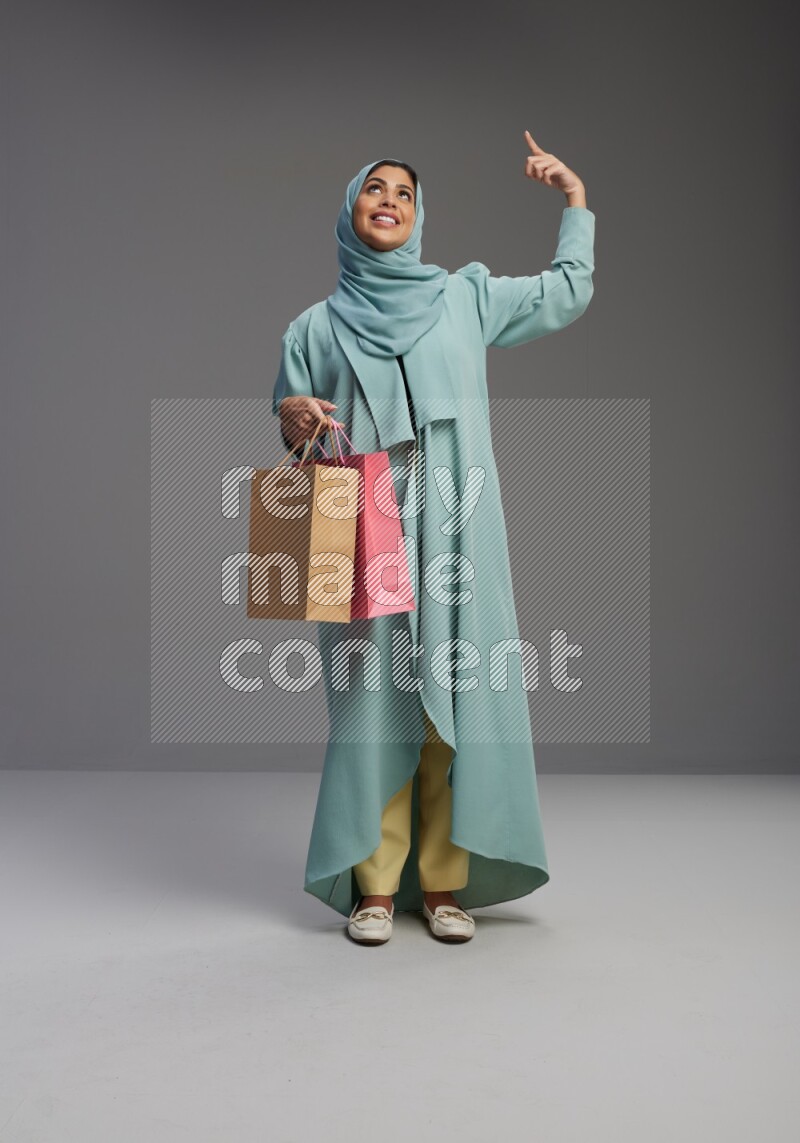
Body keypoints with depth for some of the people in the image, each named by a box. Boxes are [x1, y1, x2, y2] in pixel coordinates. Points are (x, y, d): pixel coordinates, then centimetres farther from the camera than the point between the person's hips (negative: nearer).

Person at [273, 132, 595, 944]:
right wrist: (292, 421, -7)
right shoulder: (316, 327, 13)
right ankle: (375, 884, 8)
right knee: (370, 699, -2)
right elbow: (293, 433, 15)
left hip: (452, 529, 1)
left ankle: (444, 881, 9)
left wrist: (574, 199, 20)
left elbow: (567, 295, 25)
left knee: (453, 694, -1)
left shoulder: (464, 295, 15)